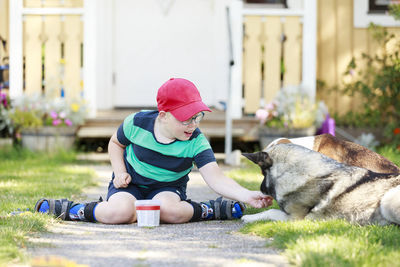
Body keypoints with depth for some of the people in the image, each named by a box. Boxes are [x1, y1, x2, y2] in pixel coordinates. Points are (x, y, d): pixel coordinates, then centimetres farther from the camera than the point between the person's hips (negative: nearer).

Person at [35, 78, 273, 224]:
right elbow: (116, 143, 7)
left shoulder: (196, 141, -18)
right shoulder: (137, 123, -15)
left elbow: (216, 178, -27)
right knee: (120, 211, -35)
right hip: (131, 183, 0)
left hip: (168, 188, 0)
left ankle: (209, 210, -14)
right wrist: (120, 172, -9)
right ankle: (70, 210, -15)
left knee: (167, 209, -38)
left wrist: (247, 195, -43)